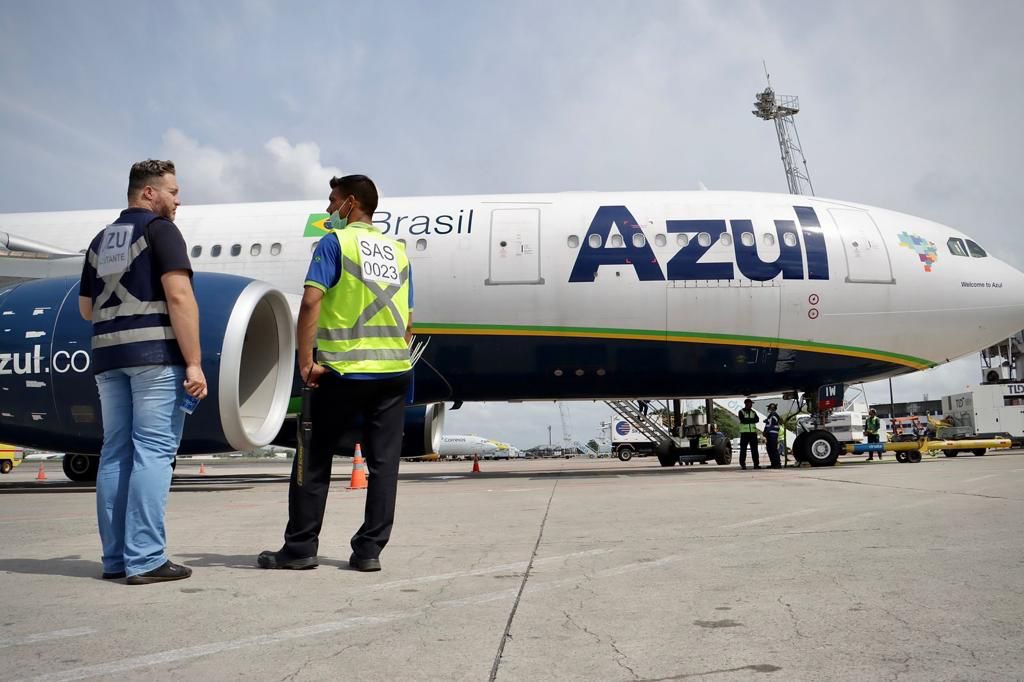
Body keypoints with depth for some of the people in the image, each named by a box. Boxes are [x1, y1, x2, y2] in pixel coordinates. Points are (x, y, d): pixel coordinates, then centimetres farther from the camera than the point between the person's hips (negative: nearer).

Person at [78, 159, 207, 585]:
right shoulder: (160, 229, -2)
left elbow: (86, 308, 22)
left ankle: (115, 558, 12)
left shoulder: (101, 240, 20)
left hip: (108, 356, 7)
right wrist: (193, 362, -16)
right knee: (152, 453, -7)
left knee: (116, 453, 9)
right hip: (155, 354, -7)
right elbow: (179, 296, -15)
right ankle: (145, 559, -7)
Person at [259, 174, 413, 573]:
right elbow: (408, 319, 13)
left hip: (344, 371, -5)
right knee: (383, 462, 7)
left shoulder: (335, 241, -2)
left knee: (315, 460, 7)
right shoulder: (398, 251, 14)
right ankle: (369, 549, 10)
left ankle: (300, 547, 13)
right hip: (394, 371, 5)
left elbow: (311, 301, -14)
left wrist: (306, 360, -12)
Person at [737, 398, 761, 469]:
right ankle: (742, 464, 0)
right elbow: (743, 420, -14)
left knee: (754, 449, 2)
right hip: (744, 432, -4)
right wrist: (752, 420, -7)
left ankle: (756, 464, 4)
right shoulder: (741, 412, 3)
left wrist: (747, 420, -15)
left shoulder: (753, 412, 14)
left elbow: (757, 420, -4)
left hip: (753, 432, 4)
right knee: (743, 449, -3)